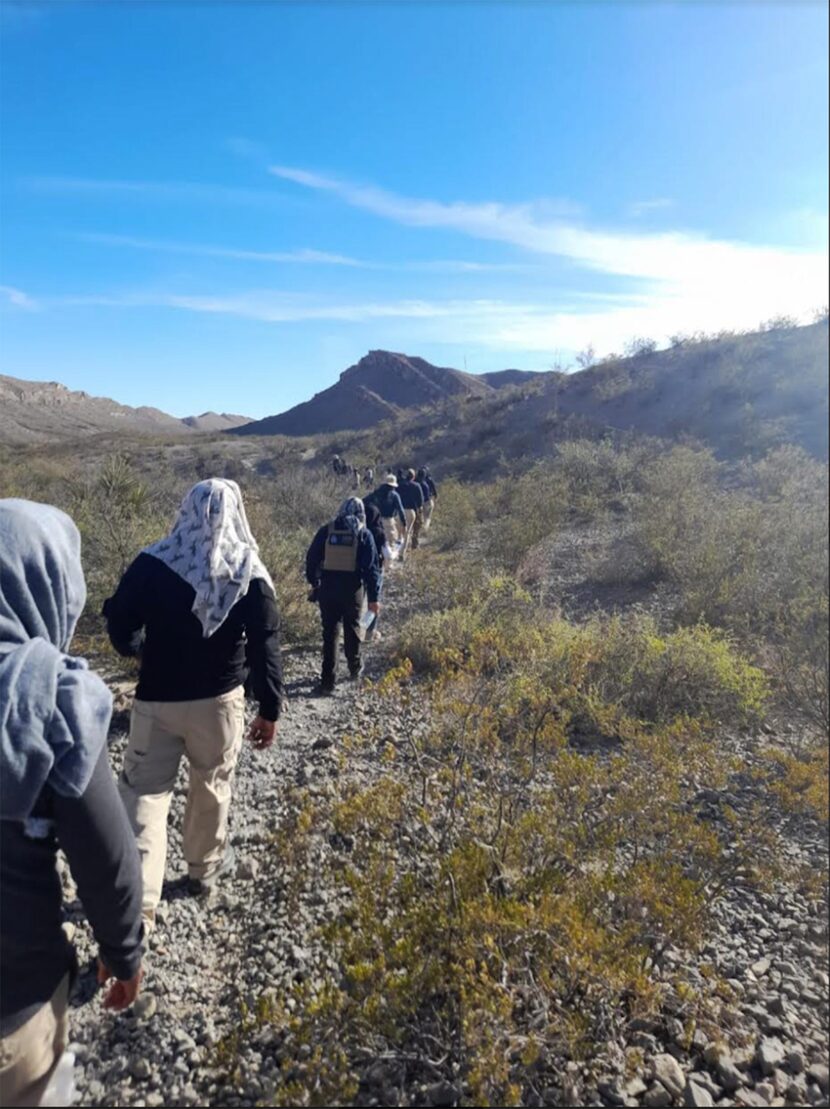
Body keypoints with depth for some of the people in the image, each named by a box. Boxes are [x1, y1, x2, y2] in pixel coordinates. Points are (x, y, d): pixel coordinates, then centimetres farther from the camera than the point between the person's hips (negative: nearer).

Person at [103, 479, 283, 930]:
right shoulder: (250, 573, -9)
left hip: (156, 700, 0)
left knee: (143, 793, 7)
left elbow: (118, 622, 1)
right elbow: (264, 647, -10)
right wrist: (270, 709, -2)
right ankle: (205, 868, 39)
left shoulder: (151, 563, -7)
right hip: (219, 700, 1)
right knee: (211, 785, 20)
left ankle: (136, 906, 2)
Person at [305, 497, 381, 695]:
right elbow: (372, 568, -7)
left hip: (328, 587, 1)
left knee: (329, 632, 6)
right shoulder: (364, 534, -3)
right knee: (352, 628, 18)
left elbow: (311, 558, 6)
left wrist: (314, 582, 21)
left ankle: (327, 680, 4)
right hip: (353, 588, -1)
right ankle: (355, 667, 37)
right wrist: (374, 597, -4)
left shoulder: (326, 530, 2)